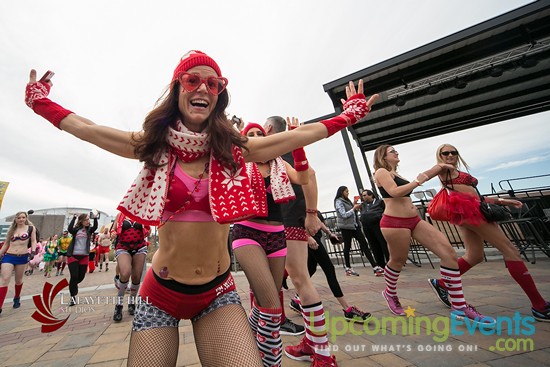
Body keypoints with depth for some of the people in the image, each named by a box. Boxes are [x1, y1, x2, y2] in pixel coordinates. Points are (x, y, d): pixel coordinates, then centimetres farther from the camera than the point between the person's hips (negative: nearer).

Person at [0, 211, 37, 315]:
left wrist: (33, 251, -13)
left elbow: (33, 241, 1)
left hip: (22, 257, -2)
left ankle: (17, 298, 33)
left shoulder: (30, 228, 2)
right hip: (8, 256, 2)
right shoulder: (11, 230, 10)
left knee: (18, 280, 10)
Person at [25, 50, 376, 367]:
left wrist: (349, 113, 7)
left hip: (218, 291, 0)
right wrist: (40, 101, 22)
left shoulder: (233, 148, -5)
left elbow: (298, 134, -1)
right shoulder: (154, 144, -4)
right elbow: (84, 128, 9)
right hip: (161, 293, 1)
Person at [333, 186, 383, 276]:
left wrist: (356, 208, 4)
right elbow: (344, 215, -16)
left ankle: (375, 266, 0)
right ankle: (348, 268, 15)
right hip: (346, 227, -7)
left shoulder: (347, 201, 17)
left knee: (364, 244, 0)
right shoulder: (339, 202, -7)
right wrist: (354, 208, -11)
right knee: (347, 247, 2)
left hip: (354, 225, 7)